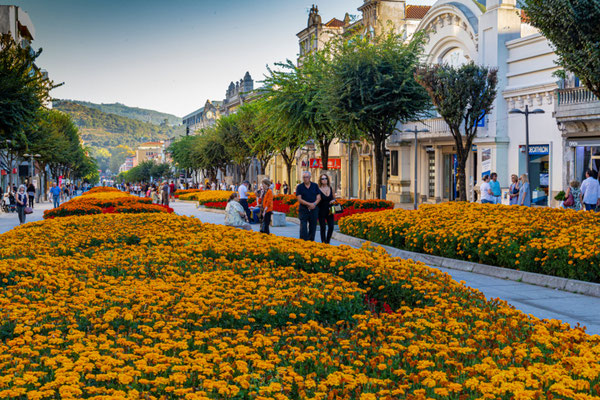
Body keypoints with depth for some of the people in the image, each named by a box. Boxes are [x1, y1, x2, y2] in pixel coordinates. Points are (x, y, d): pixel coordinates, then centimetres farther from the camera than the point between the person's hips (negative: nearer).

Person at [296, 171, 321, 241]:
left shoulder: (315, 186, 8)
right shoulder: (299, 187, 1)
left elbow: (318, 198, 6)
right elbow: (299, 199, -7)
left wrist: (314, 204, -14)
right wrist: (309, 204, -18)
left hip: (313, 210, 3)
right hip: (303, 210, -3)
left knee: (313, 227, 5)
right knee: (303, 228, -8)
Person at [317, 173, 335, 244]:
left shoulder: (331, 189, 7)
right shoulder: (318, 190, -5)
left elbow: (334, 198, 18)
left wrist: (333, 200, -3)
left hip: (329, 212, 3)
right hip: (321, 212, -3)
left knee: (331, 227, -4)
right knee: (323, 228, -3)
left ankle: (328, 242, 14)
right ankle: (323, 243, 6)